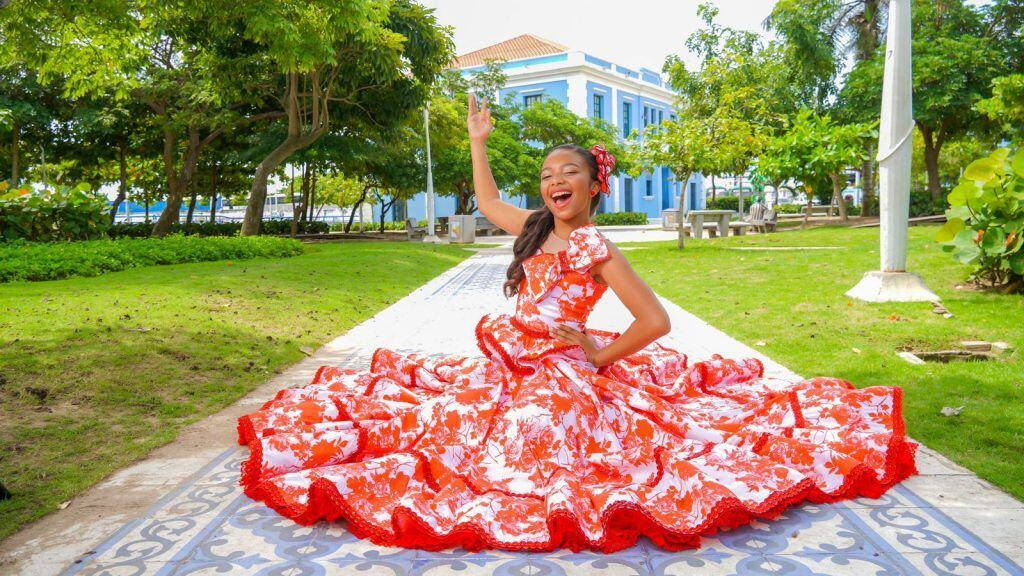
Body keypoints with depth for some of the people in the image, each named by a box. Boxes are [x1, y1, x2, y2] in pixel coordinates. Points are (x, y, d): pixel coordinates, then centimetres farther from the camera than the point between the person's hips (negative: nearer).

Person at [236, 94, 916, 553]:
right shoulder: (536, 229, 10)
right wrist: (478, 141, 27)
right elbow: (488, 202, 29)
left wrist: (599, 357, -8)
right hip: (510, 365, 8)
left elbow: (655, 321, -16)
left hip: (560, 377, -8)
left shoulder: (595, 246, -12)